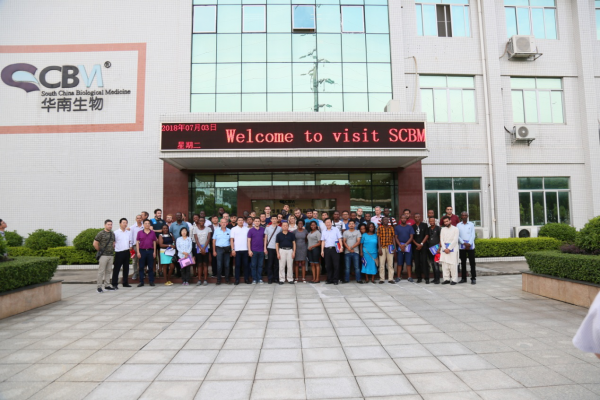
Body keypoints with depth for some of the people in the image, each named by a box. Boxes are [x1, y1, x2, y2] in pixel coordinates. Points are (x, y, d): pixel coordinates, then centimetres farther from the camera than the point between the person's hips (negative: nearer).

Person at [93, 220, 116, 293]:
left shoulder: (112, 234, 14)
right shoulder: (101, 233, -6)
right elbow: (95, 243, -6)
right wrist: (99, 251, -1)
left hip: (111, 255, 6)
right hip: (103, 255, -6)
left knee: (108, 271, 10)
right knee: (101, 271, -5)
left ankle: (107, 286, 17)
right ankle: (99, 287, 0)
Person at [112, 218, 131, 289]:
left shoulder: (129, 232, 11)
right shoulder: (116, 232, -5)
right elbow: (113, 242, -6)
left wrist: (130, 247, 9)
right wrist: (113, 249, -11)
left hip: (127, 252, 5)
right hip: (119, 252, -5)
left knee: (126, 268, 11)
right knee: (117, 268, -1)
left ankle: (125, 283, 19)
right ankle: (115, 284, 5)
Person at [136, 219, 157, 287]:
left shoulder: (152, 233, 7)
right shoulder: (140, 232, 5)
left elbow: (154, 242, 8)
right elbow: (137, 242, 4)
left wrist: (154, 252, 3)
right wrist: (138, 252, -4)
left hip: (150, 251, 0)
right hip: (142, 251, 0)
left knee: (150, 267, 4)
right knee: (141, 267, 3)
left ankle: (151, 281, 10)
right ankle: (141, 282, 10)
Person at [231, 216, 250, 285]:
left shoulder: (246, 229, 9)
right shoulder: (234, 229, 5)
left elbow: (248, 239, 9)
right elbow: (232, 240, 2)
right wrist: (233, 249, -6)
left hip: (245, 250, 1)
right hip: (237, 250, -1)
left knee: (246, 265, 3)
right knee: (237, 265, 2)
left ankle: (246, 279, 11)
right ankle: (237, 280, 8)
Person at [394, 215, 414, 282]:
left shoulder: (409, 227, 8)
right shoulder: (397, 227, 8)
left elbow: (411, 237, 3)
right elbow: (396, 237, 4)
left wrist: (405, 245, -8)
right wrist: (400, 245, -9)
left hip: (408, 246, 0)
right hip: (400, 246, 0)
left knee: (409, 262, -1)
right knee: (400, 262, 1)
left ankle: (410, 277, 4)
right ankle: (399, 276, 6)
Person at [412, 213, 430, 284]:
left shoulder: (424, 225, 7)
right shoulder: (412, 226, 11)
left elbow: (427, 235, 2)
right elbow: (412, 237, 9)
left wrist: (421, 244, -6)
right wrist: (417, 244, -3)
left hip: (423, 246, -2)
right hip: (415, 246, 2)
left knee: (424, 261, -9)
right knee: (417, 262, 1)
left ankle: (426, 278, -6)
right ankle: (419, 278, 8)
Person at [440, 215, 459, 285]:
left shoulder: (455, 229, 2)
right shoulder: (443, 229, 14)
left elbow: (455, 240, -6)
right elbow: (441, 239, 8)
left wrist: (449, 248, -11)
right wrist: (444, 248, -5)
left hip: (452, 249, -4)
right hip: (444, 249, 4)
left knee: (453, 265, -7)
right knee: (444, 264, 1)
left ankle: (454, 280, -1)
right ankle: (446, 279, 7)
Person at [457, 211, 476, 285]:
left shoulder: (471, 224, 6)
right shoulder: (458, 225, 7)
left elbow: (473, 235, 0)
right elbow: (457, 236, 1)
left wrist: (469, 243, -13)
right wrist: (464, 243, -12)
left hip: (470, 246, -1)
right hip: (462, 246, 1)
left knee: (472, 262, -2)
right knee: (463, 262, 6)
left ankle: (473, 278, 3)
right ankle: (464, 278, 13)